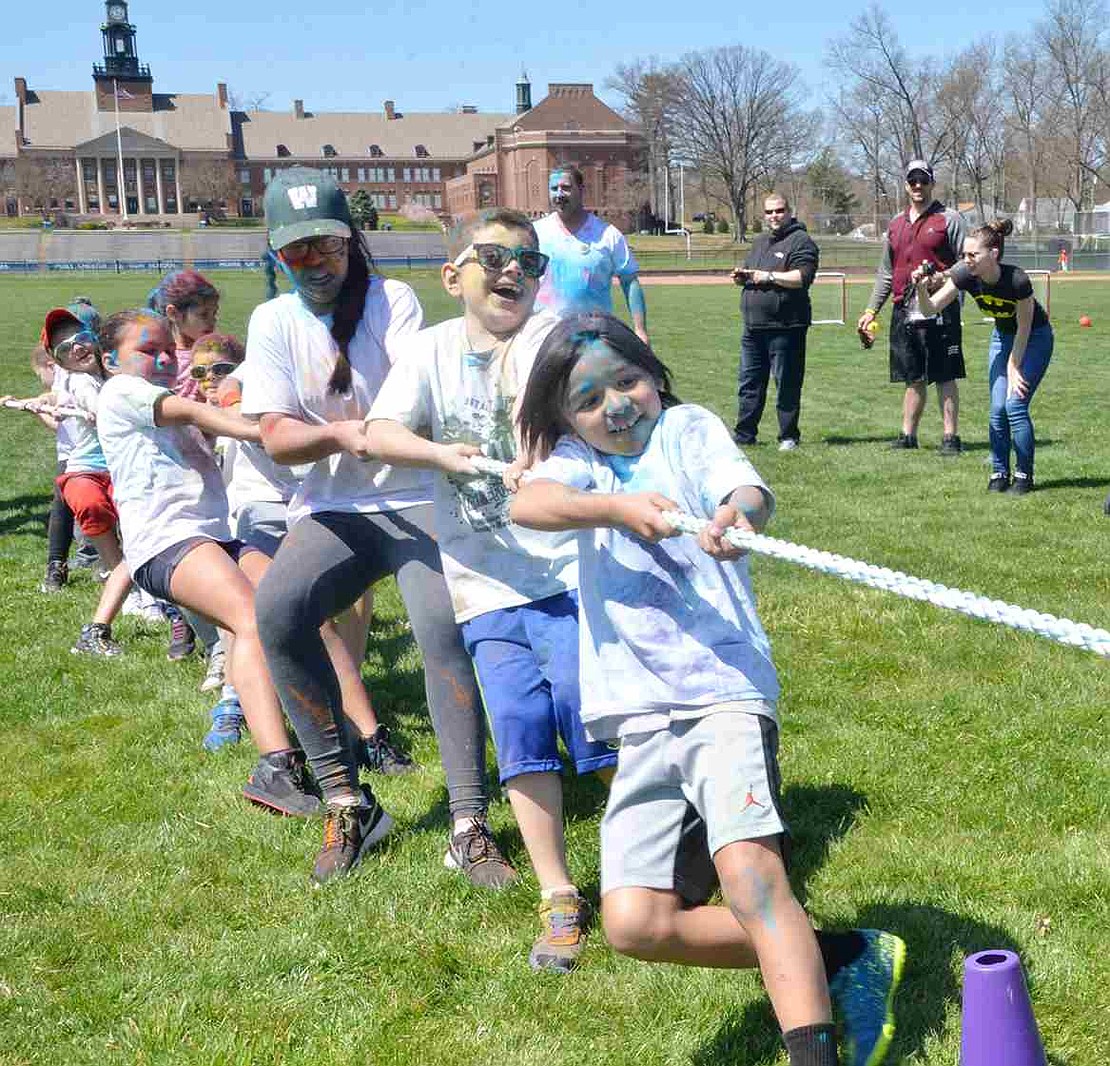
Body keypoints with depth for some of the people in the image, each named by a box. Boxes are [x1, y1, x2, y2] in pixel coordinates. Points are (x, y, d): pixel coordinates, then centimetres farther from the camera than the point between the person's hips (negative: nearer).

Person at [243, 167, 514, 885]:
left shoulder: (392, 299, -2)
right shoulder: (273, 321, 5)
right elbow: (275, 437, -4)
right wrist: (339, 433, -26)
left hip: (417, 499, -2)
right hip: (331, 511, 2)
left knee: (443, 624, -27)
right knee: (277, 607, -26)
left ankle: (470, 827, -18)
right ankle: (346, 804, -14)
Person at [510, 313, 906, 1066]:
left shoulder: (689, 428, 7)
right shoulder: (579, 459, 15)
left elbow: (752, 491, -14)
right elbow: (527, 504, -9)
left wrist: (739, 514, -39)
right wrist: (616, 508, -27)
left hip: (725, 693, -4)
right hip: (643, 724, 4)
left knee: (748, 872, -27)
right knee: (635, 923, -7)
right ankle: (839, 958, 5)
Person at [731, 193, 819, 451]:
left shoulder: (801, 241, -5)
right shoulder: (759, 242, 21)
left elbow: (802, 277, -18)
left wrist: (768, 276, -16)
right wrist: (740, 276, 8)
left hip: (785, 328, -8)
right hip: (753, 326, 8)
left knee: (787, 385, -2)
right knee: (750, 383, 10)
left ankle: (789, 437, 6)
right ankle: (744, 435, 17)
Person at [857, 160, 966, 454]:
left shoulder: (949, 219, 1)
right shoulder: (896, 224, 17)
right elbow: (885, 272, 21)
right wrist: (871, 311, 16)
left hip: (939, 312, -5)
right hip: (904, 314, 5)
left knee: (945, 377, -2)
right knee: (913, 378, 12)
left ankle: (951, 437, 3)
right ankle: (908, 435, 19)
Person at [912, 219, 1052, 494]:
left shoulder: (1017, 280, -34)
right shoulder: (965, 276, -22)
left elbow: (1024, 327, -22)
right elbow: (931, 309, -19)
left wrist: (1013, 366, -15)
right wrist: (922, 289, -39)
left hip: (1034, 337, -5)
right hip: (1002, 335, 5)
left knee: (1015, 404, -15)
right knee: (997, 408, -5)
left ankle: (1024, 476, -2)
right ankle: (999, 474, 8)